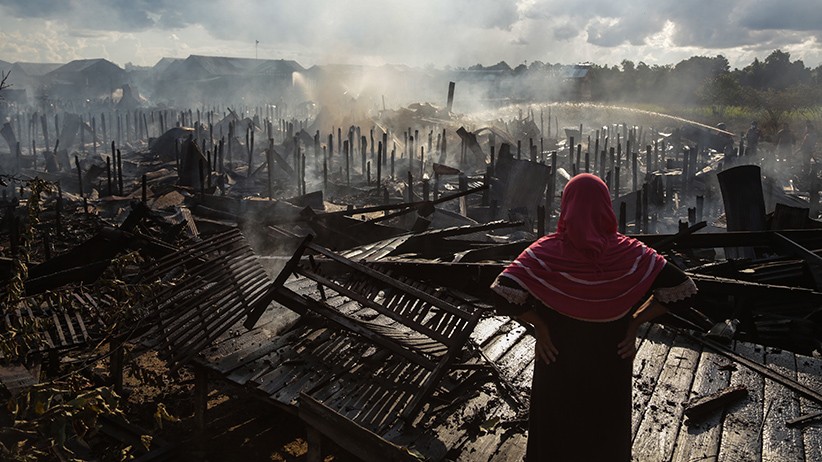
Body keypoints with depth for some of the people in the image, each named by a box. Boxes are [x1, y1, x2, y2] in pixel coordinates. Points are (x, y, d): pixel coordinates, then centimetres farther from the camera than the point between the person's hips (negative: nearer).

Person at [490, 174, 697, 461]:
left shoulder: (546, 251, -16)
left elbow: (505, 290, -26)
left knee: (557, 429, 21)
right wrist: (634, 322, -7)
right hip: (610, 363, 1)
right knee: (606, 427, 24)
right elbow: (679, 288, -12)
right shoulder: (629, 252, -11)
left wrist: (538, 324, -13)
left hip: (557, 359, -1)